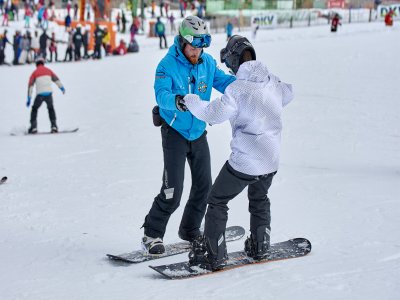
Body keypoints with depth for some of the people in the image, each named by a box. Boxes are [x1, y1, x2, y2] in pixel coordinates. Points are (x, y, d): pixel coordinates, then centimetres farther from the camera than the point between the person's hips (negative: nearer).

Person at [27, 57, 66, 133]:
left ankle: (33, 127, 5)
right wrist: (62, 87, 33)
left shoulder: (34, 72, 7)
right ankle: (54, 126, 12)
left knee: (34, 109, 16)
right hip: (49, 93, 2)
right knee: (51, 108, 23)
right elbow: (56, 79, 20)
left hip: (40, 94, -2)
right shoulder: (48, 70, 14)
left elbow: (30, 85, 2)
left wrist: (29, 98, 2)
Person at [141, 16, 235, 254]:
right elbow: (161, 94, -29)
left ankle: (190, 230, 31)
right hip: (175, 133, -6)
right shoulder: (168, 65, -17)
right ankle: (152, 235, 4)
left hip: (198, 133, 6)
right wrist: (176, 101, -51)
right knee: (172, 192, -12)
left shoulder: (207, 62, -2)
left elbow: (224, 81, 3)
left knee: (204, 186, 12)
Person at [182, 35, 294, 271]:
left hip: (245, 162, -7)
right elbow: (288, 94, 24)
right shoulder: (273, 82, 2)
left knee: (217, 201, 7)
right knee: (259, 199, 29)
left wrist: (189, 100, 0)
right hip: (272, 160, 7)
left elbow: (212, 114, -16)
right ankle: (260, 246, 36)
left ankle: (214, 255, 5)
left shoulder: (237, 89, -19)